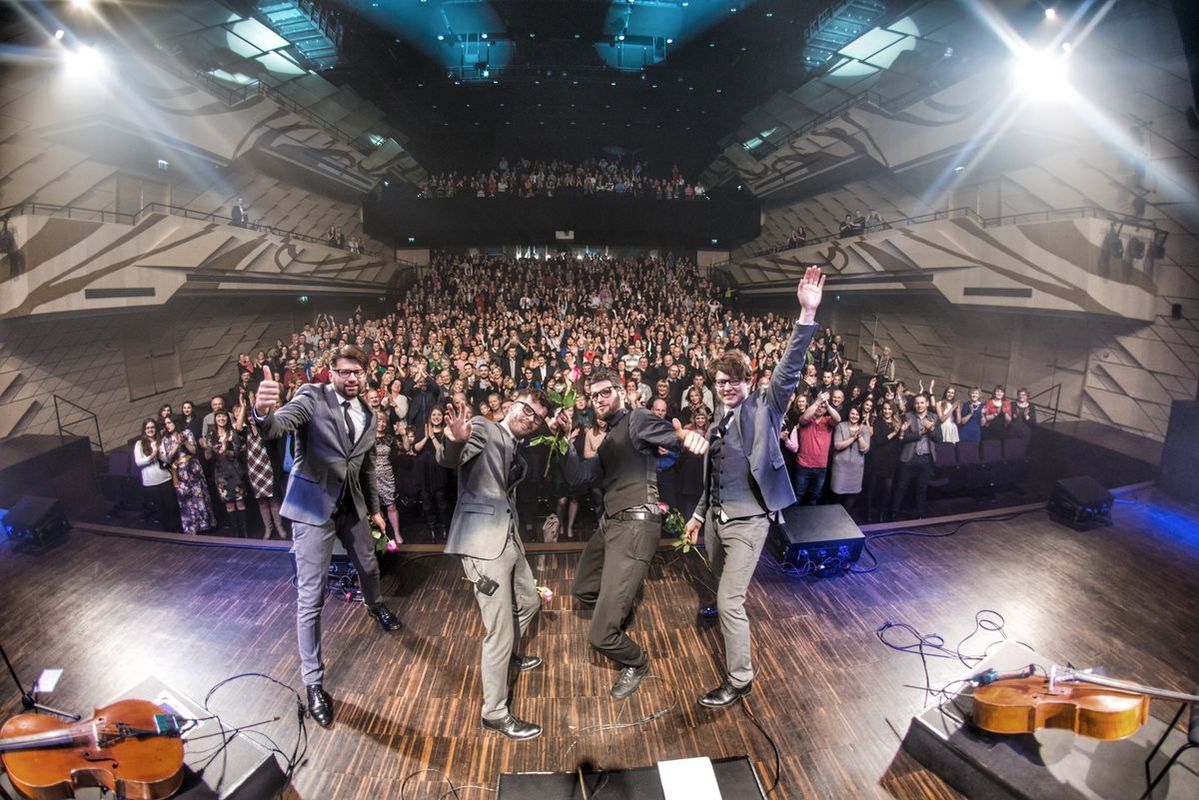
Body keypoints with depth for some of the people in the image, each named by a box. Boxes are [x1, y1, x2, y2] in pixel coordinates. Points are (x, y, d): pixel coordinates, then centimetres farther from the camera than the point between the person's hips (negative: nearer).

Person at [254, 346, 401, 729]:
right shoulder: (312, 398, -13)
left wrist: (374, 509, 21)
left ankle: (375, 606, 60)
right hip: (314, 504, -6)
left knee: (368, 565, 26)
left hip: (351, 505, 6)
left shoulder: (368, 416, 5)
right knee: (310, 597, -2)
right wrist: (264, 413, -55)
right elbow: (277, 427, -32)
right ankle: (314, 682, 12)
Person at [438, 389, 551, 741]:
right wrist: (455, 441, -48)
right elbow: (448, 460, -29)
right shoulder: (483, 429, -10)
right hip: (483, 541, -9)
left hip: (509, 538, 10)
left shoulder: (516, 451, 15)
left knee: (529, 601, 27)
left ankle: (507, 655, 55)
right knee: (500, 630, -3)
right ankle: (495, 712, 17)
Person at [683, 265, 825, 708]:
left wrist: (807, 315, -33)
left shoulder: (764, 408, -7)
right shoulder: (719, 424, 12)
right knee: (724, 591, 23)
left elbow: (789, 369, -22)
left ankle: (739, 679, 9)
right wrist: (699, 514, 22)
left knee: (730, 599, -7)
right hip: (717, 517, 7)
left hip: (748, 520, -7)